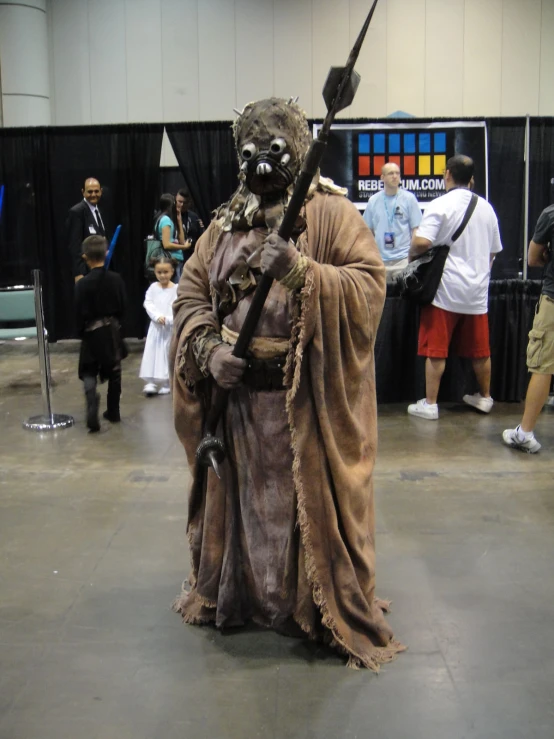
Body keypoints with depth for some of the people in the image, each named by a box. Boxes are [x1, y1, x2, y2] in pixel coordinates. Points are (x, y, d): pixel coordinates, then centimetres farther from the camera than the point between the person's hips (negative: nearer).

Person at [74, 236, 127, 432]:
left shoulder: (83, 283, -15)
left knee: (89, 373, 6)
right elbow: (122, 307, 2)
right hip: (112, 330, 3)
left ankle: (92, 409, -17)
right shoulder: (116, 279, -6)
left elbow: (79, 313, -11)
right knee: (113, 373, 14)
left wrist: (81, 333, 5)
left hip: (92, 332, -3)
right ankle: (113, 412, 22)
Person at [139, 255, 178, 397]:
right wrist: (157, 316, -18)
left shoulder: (177, 288, -4)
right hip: (156, 326, 2)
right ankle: (151, 383, 2)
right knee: (153, 353, 0)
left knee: (169, 354, 4)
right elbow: (148, 303, -4)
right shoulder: (153, 287, 3)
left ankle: (168, 383, 11)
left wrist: (168, 319, -21)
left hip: (171, 327, -2)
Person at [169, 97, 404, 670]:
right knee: (240, 497, 17)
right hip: (236, 392, 5)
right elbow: (190, 293, 10)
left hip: (309, 396, -4)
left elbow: (370, 284, -14)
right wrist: (208, 349, -8)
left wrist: (301, 271, -27)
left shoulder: (331, 213, -3)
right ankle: (231, 595, 37)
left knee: (312, 501, 4)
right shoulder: (225, 222, 12)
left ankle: (332, 611, 23)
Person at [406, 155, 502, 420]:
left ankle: (430, 404, 4)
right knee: (480, 350, 15)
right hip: (478, 291, 6)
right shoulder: (486, 207, 9)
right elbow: (494, 251, 17)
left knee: (435, 351, 1)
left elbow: (422, 242, -22)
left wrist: (412, 255, -2)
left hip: (446, 291, -5)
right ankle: (484, 397, 28)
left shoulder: (440, 205, -11)